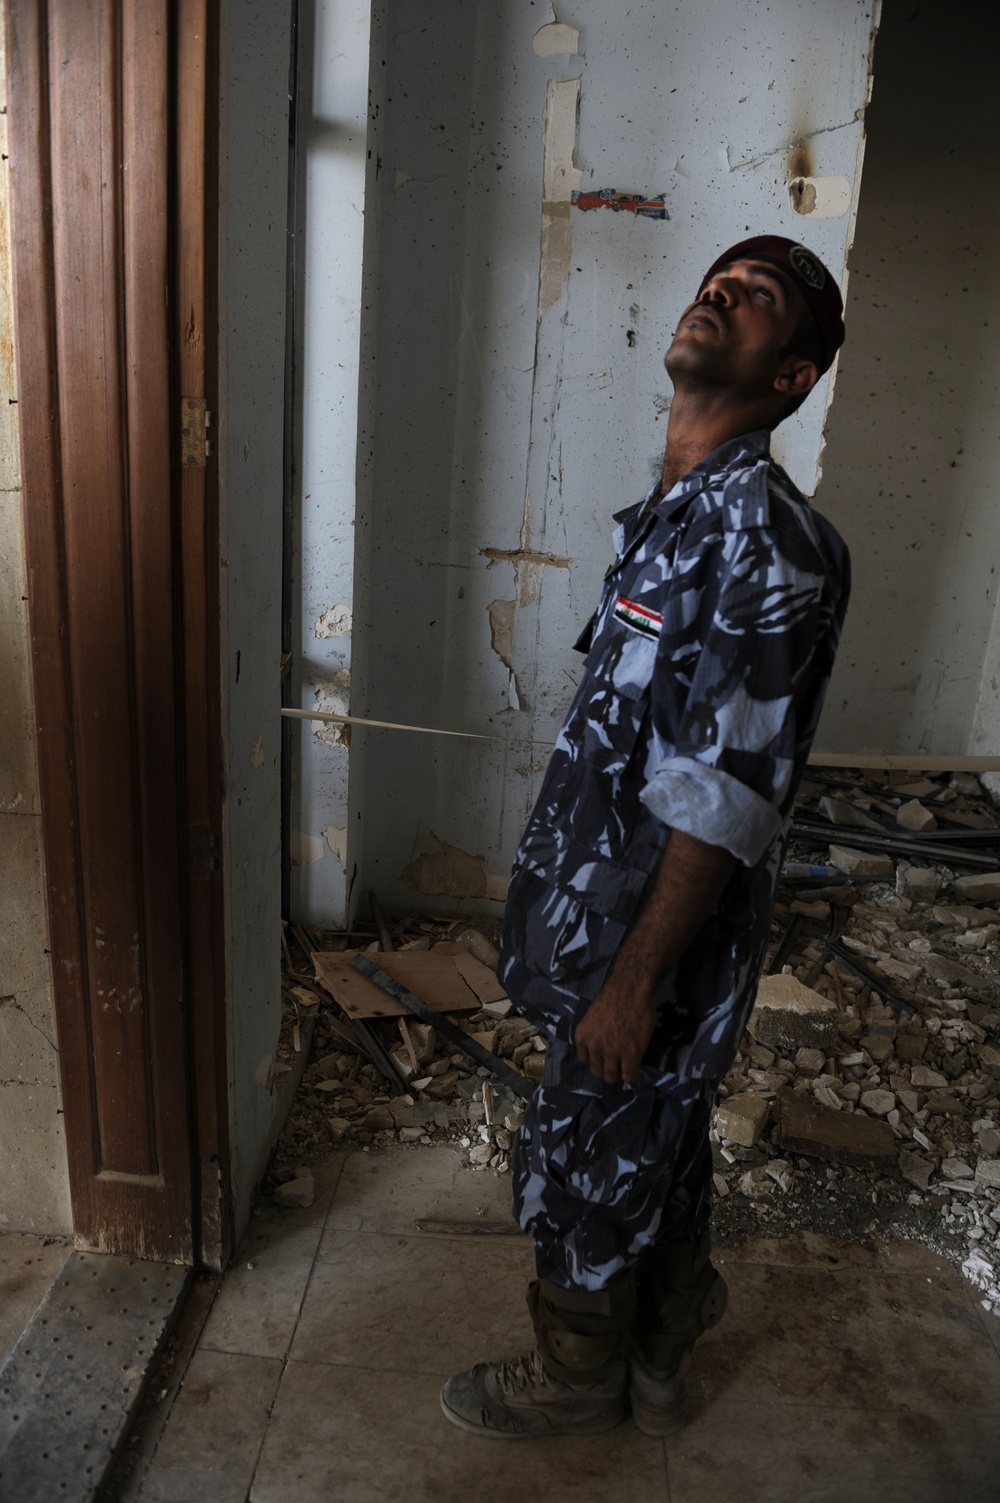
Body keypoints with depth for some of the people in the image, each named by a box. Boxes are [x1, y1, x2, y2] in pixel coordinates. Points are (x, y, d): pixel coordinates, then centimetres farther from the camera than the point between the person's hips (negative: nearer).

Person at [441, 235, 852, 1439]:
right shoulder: (672, 514, 8)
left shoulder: (767, 539, -23)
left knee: (583, 1164, 12)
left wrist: (632, 980, -19)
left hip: (656, 938, -8)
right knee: (659, 1157, 24)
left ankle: (575, 1379, 40)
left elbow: (725, 801, -24)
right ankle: (654, 1364, 47)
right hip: (608, 910, 8)